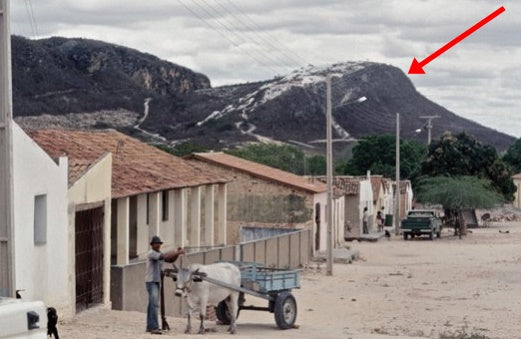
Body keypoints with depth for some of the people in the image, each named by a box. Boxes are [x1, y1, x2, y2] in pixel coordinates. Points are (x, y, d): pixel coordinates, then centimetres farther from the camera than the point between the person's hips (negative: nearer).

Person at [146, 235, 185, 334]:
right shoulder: (151, 253, -13)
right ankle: (154, 327, -23)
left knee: (152, 304, 12)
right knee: (154, 304, -17)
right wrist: (177, 252, -27)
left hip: (156, 282, 9)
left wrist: (177, 253, -7)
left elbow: (171, 260, 11)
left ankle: (149, 327, 17)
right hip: (151, 282, -9)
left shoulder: (159, 254, 15)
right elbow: (165, 256, -27)